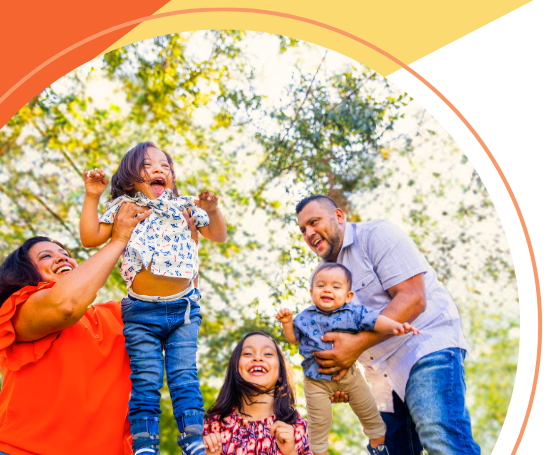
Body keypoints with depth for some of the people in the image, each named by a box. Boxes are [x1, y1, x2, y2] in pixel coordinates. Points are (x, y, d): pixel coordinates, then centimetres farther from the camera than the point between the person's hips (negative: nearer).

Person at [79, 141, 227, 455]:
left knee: (184, 376, -1)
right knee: (146, 380, -1)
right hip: (142, 311, -1)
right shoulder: (123, 206, 10)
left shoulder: (184, 206, 12)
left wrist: (212, 210, -6)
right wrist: (92, 197, 1)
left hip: (184, 307, 1)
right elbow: (91, 238, 5)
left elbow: (218, 235, 13)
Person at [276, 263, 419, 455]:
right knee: (319, 423, 7)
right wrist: (287, 323, -9)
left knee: (369, 411, 16)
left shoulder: (353, 313, -10)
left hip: (348, 373, 1)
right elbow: (294, 338, 9)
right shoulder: (305, 317, -4)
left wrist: (394, 326, -37)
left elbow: (374, 320, -19)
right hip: (317, 380, -1)